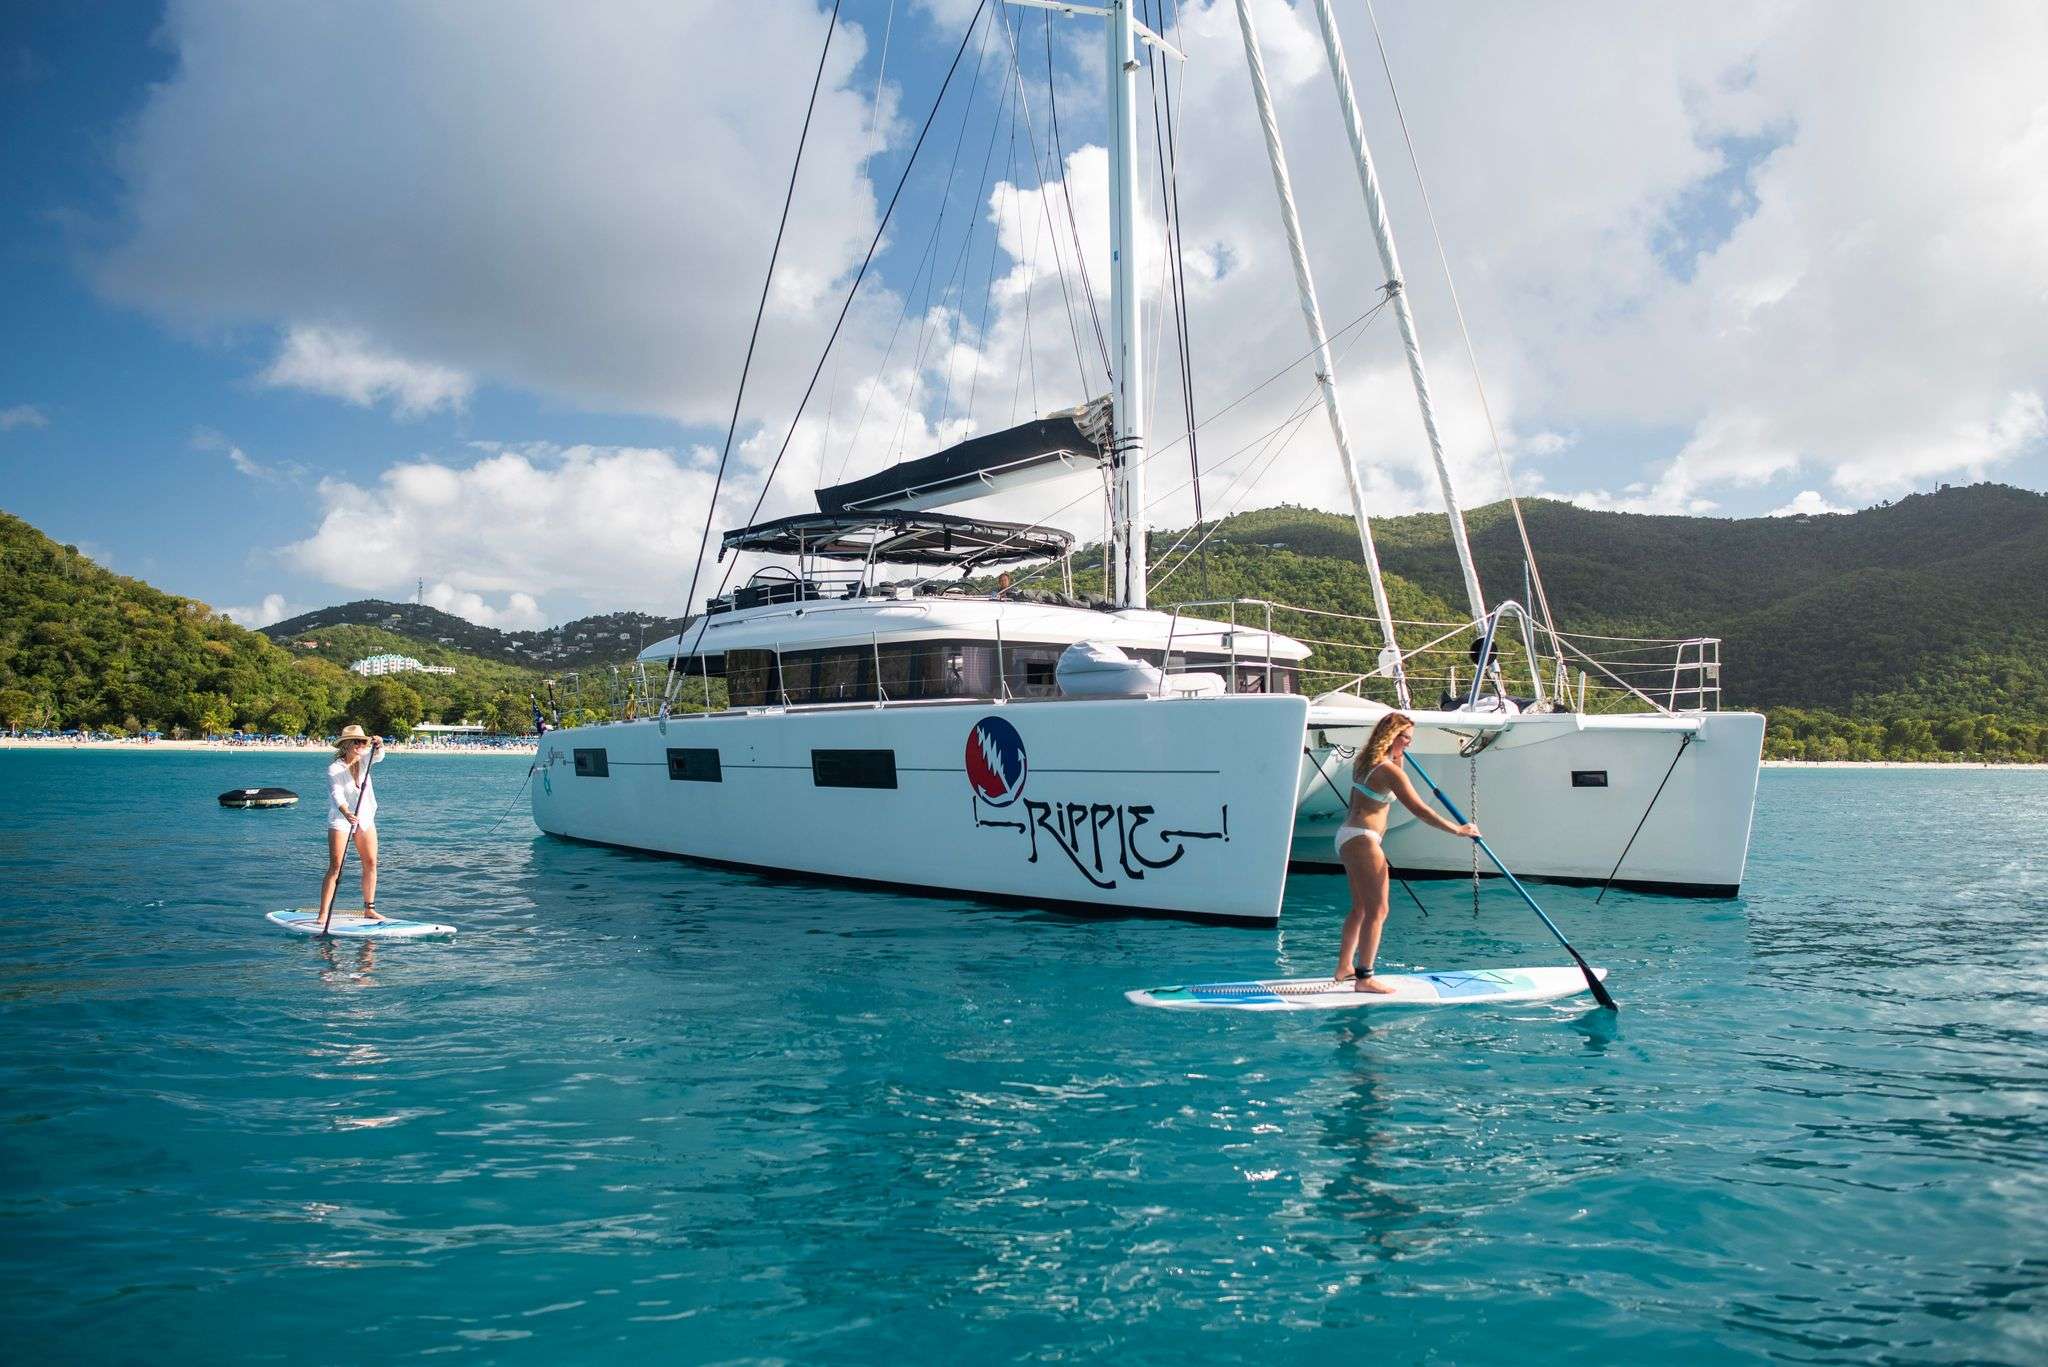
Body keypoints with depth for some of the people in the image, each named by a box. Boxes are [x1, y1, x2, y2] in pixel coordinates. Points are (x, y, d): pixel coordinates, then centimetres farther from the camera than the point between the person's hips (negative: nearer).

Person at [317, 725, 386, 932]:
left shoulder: (364, 761, 3)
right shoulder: (334, 769, -13)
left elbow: (378, 756, -16)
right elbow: (336, 794, -25)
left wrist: (378, 745, -39)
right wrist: (346, 813, -43)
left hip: (365, 818, 6)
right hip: (340, 820, -6)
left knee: (370, 863, 6)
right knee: (335, 867, -12)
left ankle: (369, 909, 16)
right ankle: (323, 915, -13)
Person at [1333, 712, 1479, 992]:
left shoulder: (1364, 761, 12)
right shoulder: (1389, 770, -15)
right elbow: (1419, 810, -17)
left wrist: (1397, 757, 23)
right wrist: (1457, 830, -11)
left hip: (1347, 836, 10)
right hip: (1363, 841, -10)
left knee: (1361, 908, 18)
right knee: (1377, 910, -7)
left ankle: (1344, 968, 25)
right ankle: (1364, 978, -8)